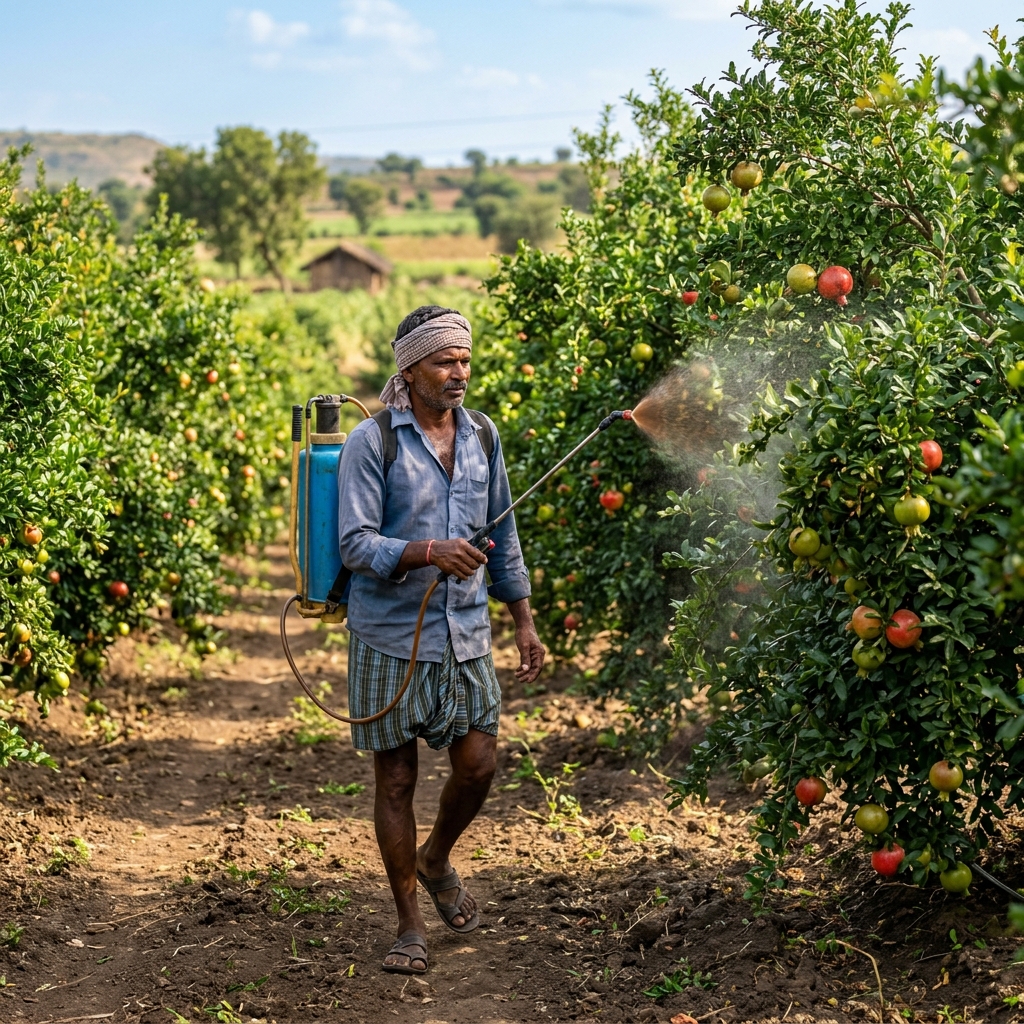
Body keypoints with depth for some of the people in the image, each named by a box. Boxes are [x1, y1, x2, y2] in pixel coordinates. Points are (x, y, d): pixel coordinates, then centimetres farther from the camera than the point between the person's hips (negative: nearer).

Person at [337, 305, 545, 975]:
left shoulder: (482, 436, 7)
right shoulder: (373, 442, -10)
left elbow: (503, 536, 16)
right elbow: (355, 544, -15)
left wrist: (524, 620, 14)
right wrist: (428, 553, -30)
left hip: (465, 632, 4)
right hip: (392, 636, -4)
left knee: (478, 764, 2)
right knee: (397, 780, 4)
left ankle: (436, 859, 34)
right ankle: (411, 927, 16)